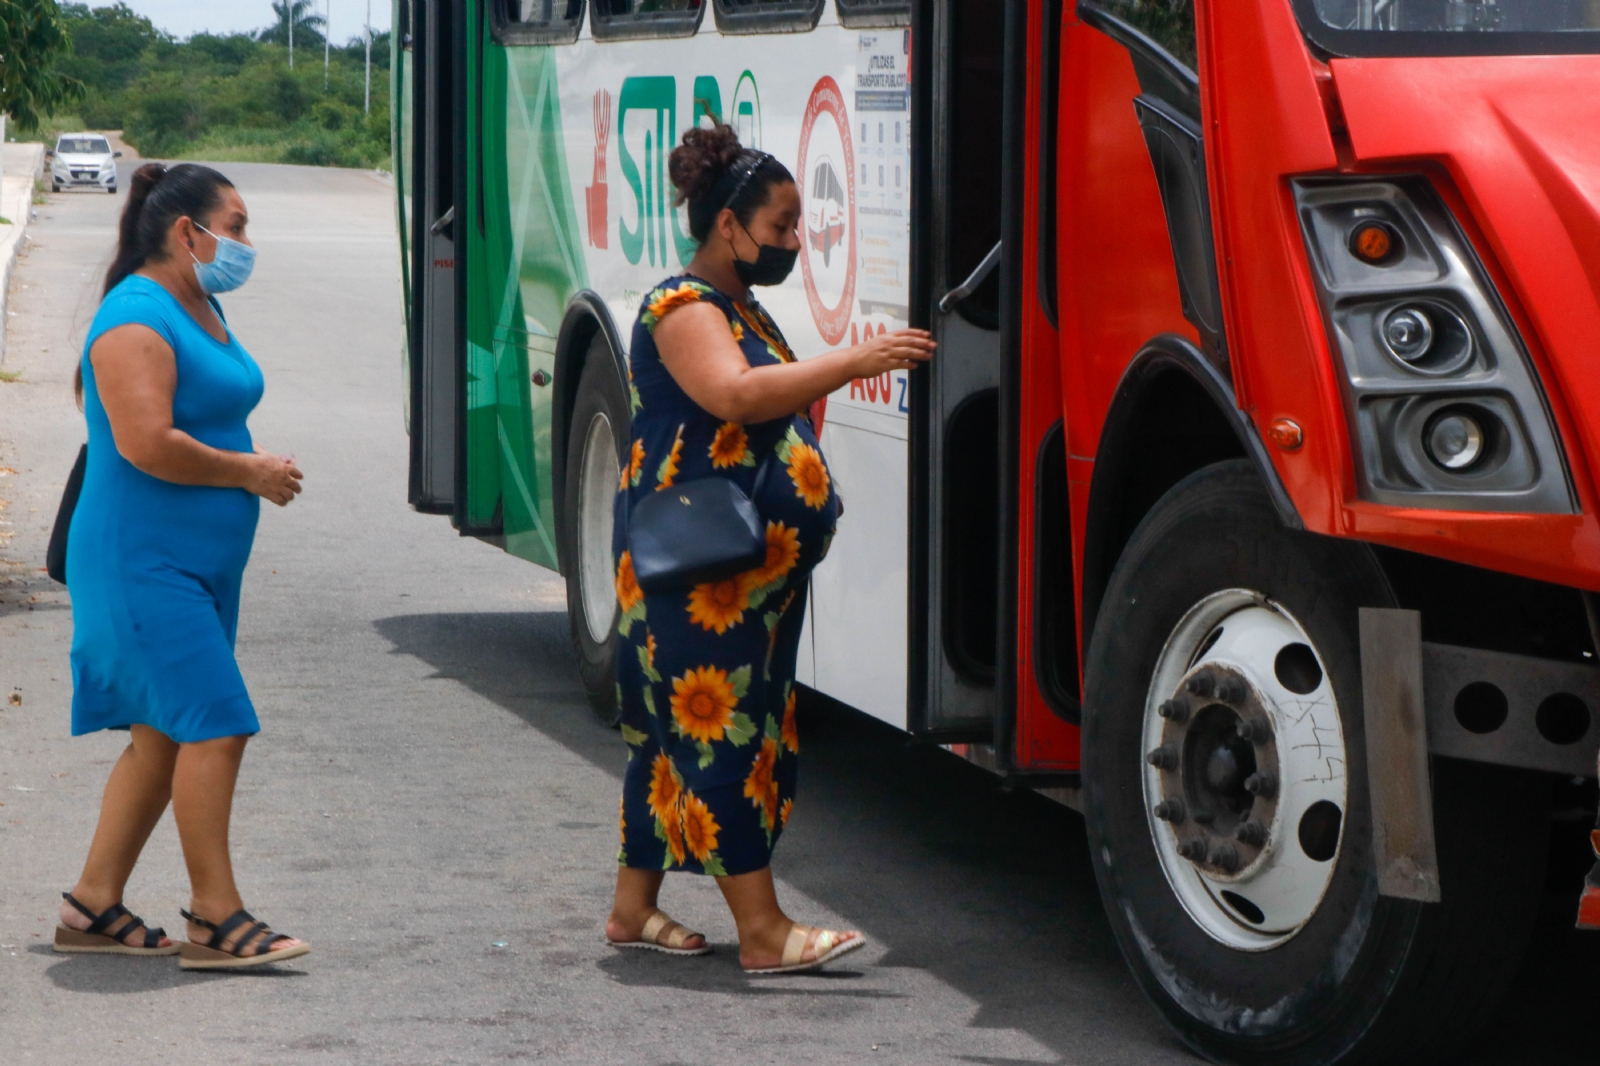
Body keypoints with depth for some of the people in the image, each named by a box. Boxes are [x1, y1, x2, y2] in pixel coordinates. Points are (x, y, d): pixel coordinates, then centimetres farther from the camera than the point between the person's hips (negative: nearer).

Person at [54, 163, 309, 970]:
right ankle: (215, 919, -9)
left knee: (163, 735, 11)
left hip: (200, 562, 10)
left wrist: (255, 466, 10)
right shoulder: (136, 320, -16)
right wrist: (248, 472, -15)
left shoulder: (201, 310, 15)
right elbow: (148, 444, -25)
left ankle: (93, 905, 18)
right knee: (214, 728, -13)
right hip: (146, 562, -10)